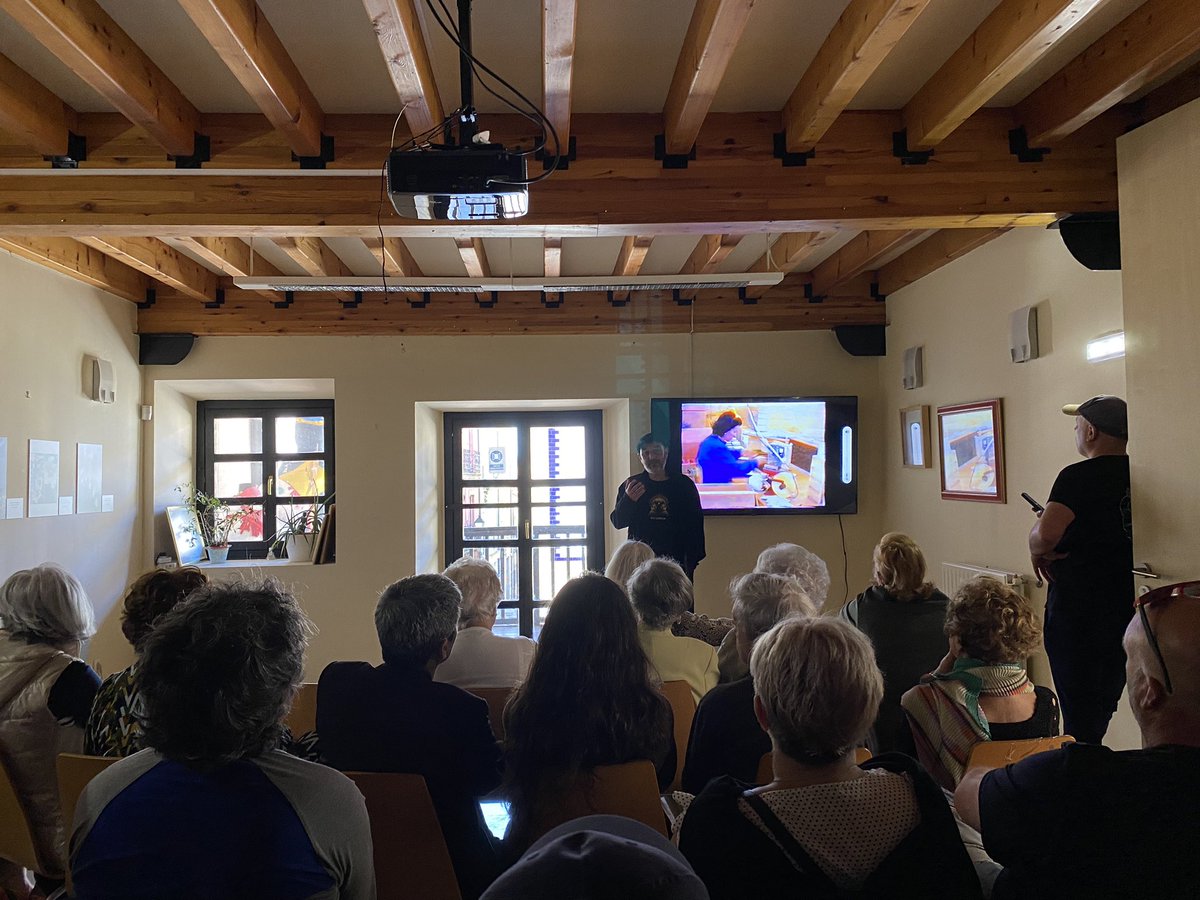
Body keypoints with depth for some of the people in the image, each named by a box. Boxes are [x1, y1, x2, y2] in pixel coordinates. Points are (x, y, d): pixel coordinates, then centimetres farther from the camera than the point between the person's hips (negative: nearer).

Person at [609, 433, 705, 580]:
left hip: (676, 560, 0)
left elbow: (696, 524, 6)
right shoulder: (632, 484, 8)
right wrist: (628, 500, -14)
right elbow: (617, 522, 5)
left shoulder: (684, 484, 6)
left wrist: (692, 560, -2)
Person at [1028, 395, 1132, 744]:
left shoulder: (1079, 477, -19)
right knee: (1103, 705, 21)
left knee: (1078, 710, 4)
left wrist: (1037, 550, -13)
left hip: (1078, 610, -7)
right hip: (1128, 607, 7)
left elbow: (1046, 533, -34)